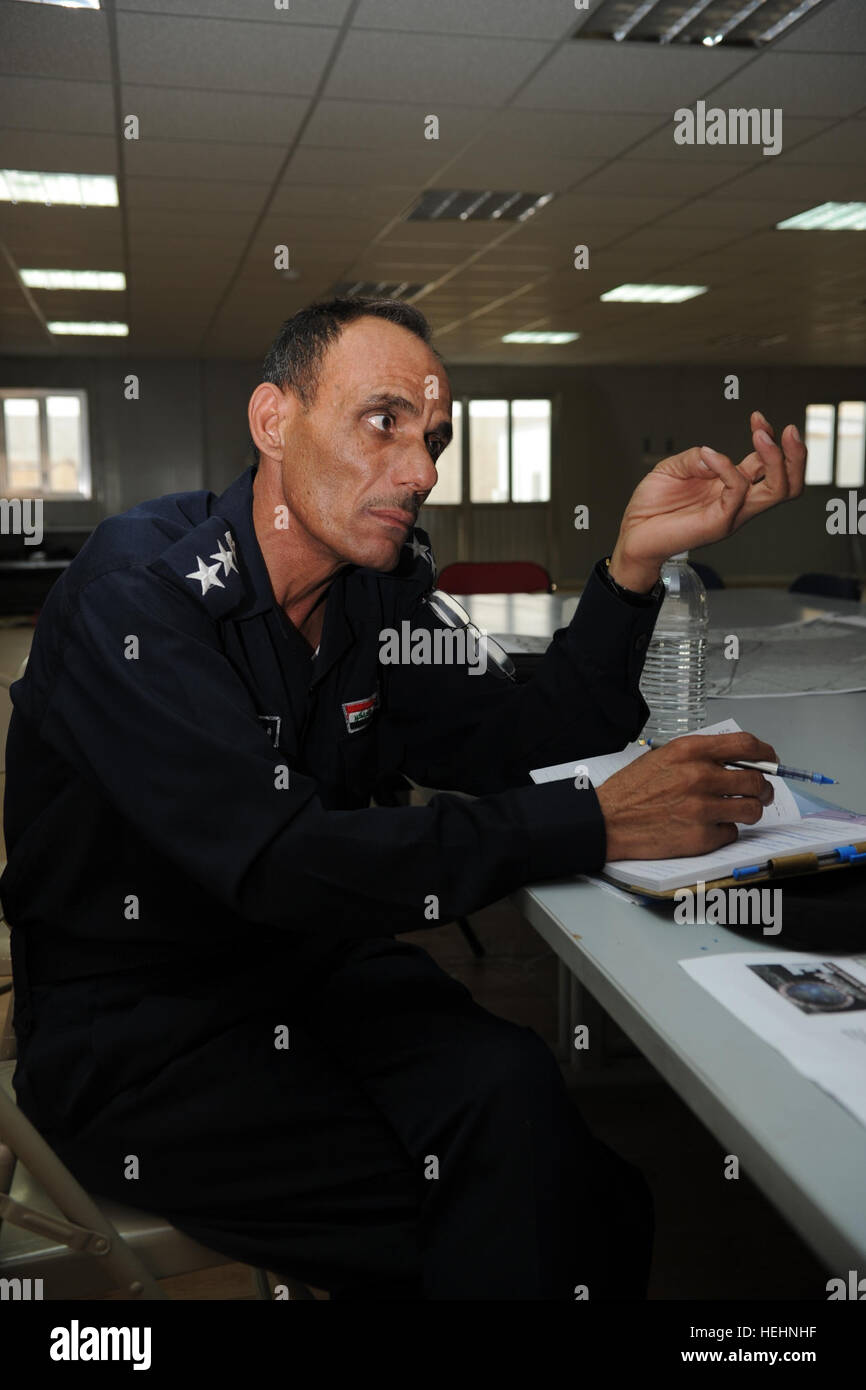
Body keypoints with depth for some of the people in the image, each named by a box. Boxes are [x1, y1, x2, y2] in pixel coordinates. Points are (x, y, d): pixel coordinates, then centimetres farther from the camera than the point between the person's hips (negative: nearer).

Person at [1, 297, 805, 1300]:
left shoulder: (380, 590, 3)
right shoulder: (138, 588, -20)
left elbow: (511, 745, 1)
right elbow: (277, 860, -31)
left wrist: (635, 559, -11)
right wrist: (598, 825, -30)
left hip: (312, 968, 6)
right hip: (136, 1028, -5)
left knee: (514, 1089, -23)